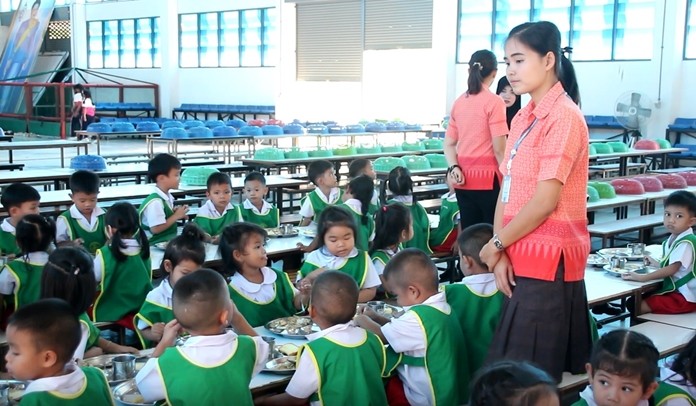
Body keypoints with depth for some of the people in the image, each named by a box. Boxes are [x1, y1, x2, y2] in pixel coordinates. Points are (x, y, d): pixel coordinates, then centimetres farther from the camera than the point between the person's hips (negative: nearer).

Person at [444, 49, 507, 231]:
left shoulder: (459, 102, 9)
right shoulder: (494, 102, -9)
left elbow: (449, 143, 9)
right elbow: (499, 149, -12)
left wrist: (454, 168, -1)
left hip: (464, 179, 6)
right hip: (488, 178, -6)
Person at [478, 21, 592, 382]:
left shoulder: (563, 117, -14)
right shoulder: (523, 117, 12)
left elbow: (546, 200, -19)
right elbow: (507, 189, 7)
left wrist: (496, 244, -9)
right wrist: (501, 253, -3)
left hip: (547, 260, -8)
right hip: (523, 257, 8)